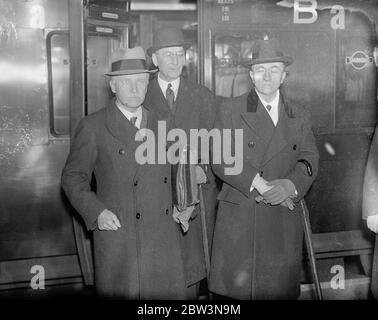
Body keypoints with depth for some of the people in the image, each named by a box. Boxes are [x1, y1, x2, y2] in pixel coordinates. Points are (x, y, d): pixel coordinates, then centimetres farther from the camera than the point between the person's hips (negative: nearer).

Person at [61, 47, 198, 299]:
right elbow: (73, 178, 0)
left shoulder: (159, 122, 12)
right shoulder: (93, 126, -2)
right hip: (118, 239, -4)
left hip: (165, 239, 4)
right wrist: (96, 212, -14)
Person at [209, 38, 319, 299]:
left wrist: (289, 184, -17)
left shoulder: (299, 116, 13)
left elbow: (309, 160, 4)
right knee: (234, 288, 1)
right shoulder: (230, 110, 4)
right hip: (238, 218, -2)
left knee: (281, 289, 5)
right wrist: (259, 184, -18)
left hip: (284, 219, 2)